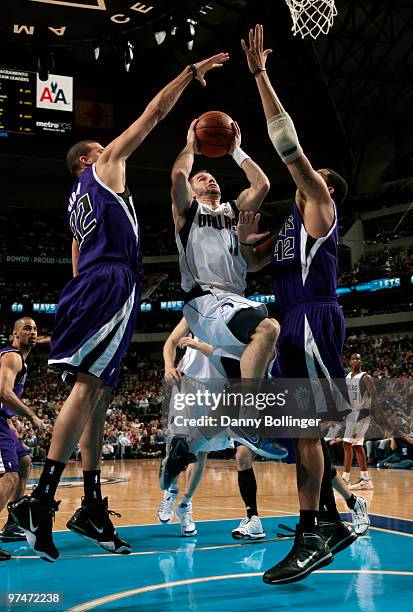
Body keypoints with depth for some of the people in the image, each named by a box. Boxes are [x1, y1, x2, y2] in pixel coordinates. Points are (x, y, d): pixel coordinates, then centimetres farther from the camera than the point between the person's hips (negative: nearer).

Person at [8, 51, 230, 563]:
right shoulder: (105, 164, 11)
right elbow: (154, 112, 10)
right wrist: (191, 72, 17)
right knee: (88, 384, -18)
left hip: (94, 286, 9)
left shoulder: (78, 202, 32)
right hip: (112, 284, -9)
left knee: (98, 391, 4)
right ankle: (41, 500, -25)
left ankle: (92, 507, 4)